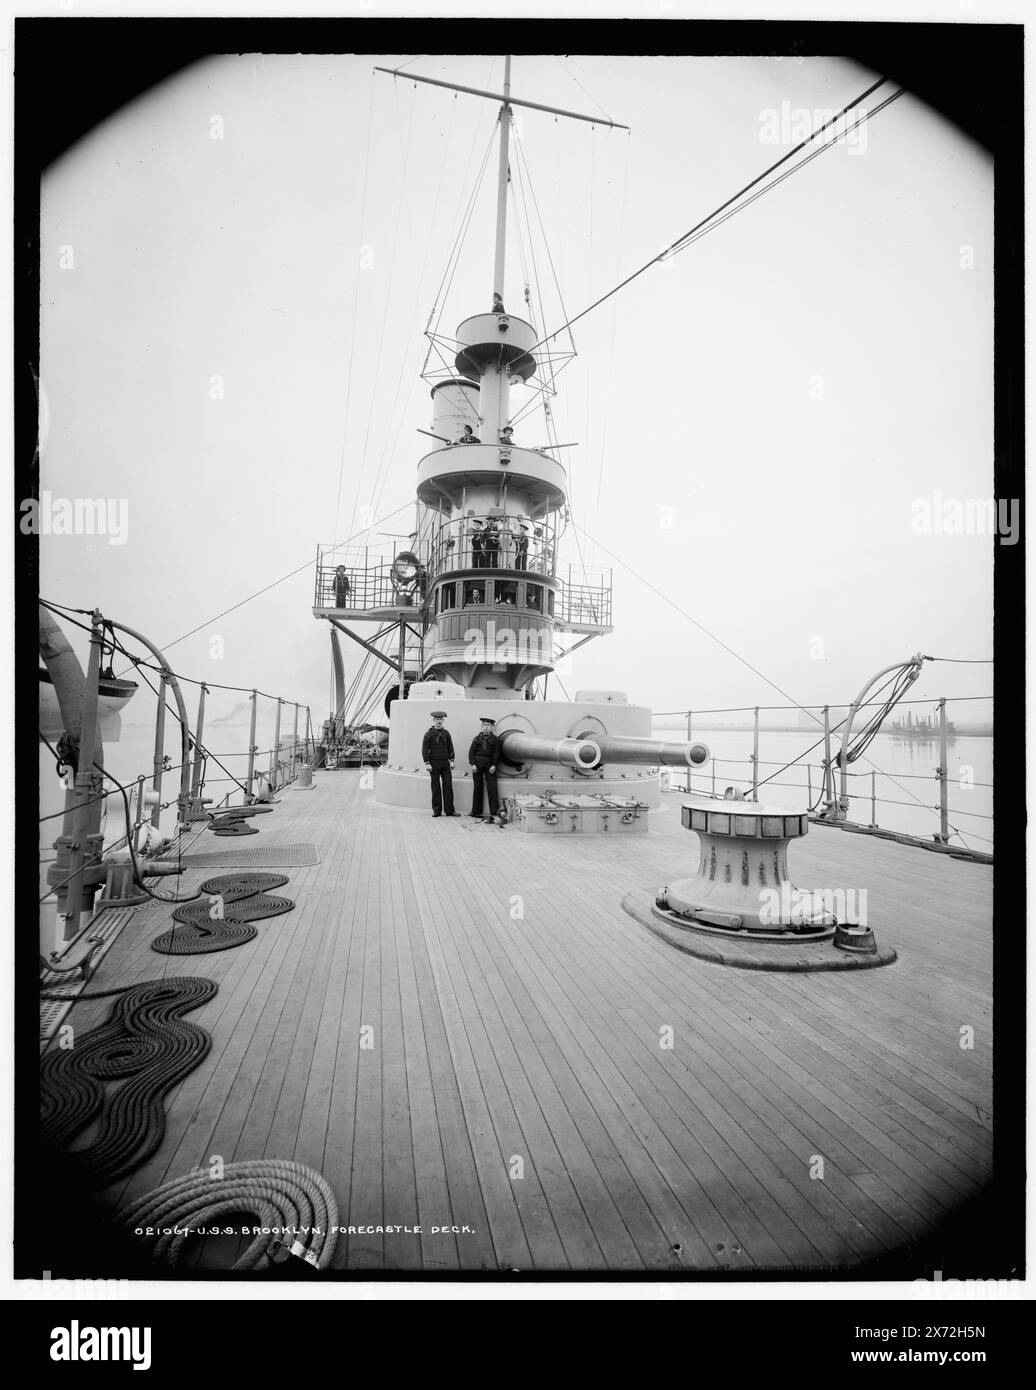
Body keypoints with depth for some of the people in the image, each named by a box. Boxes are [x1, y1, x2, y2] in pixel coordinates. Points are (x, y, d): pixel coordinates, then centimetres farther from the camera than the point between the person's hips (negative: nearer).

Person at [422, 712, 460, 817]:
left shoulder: (446, 733, 9)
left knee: (448, 786, -1)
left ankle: (449, 810, 4)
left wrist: (451, 760, 4)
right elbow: (424, 749, -5)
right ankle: (436, 811, 9)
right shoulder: (429, 734, -2)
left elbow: (450, 747, 12)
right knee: (436, 788, 2)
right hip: (434, 764, -3)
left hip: (445, 763, 3)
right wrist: (427, 763, -11)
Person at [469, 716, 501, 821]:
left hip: (489, 764, -1)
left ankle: (494, 812, -5)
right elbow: (471, 752, 5)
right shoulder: (477, 738, 10)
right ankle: (476, 812, 11)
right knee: (477, 787, 4)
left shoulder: (495, 739, 8)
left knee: (492, 787, -7)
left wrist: (494, 765, -8)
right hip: (477, 763, 1)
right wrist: (473, 764, -6)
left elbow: (496, 753, 3)